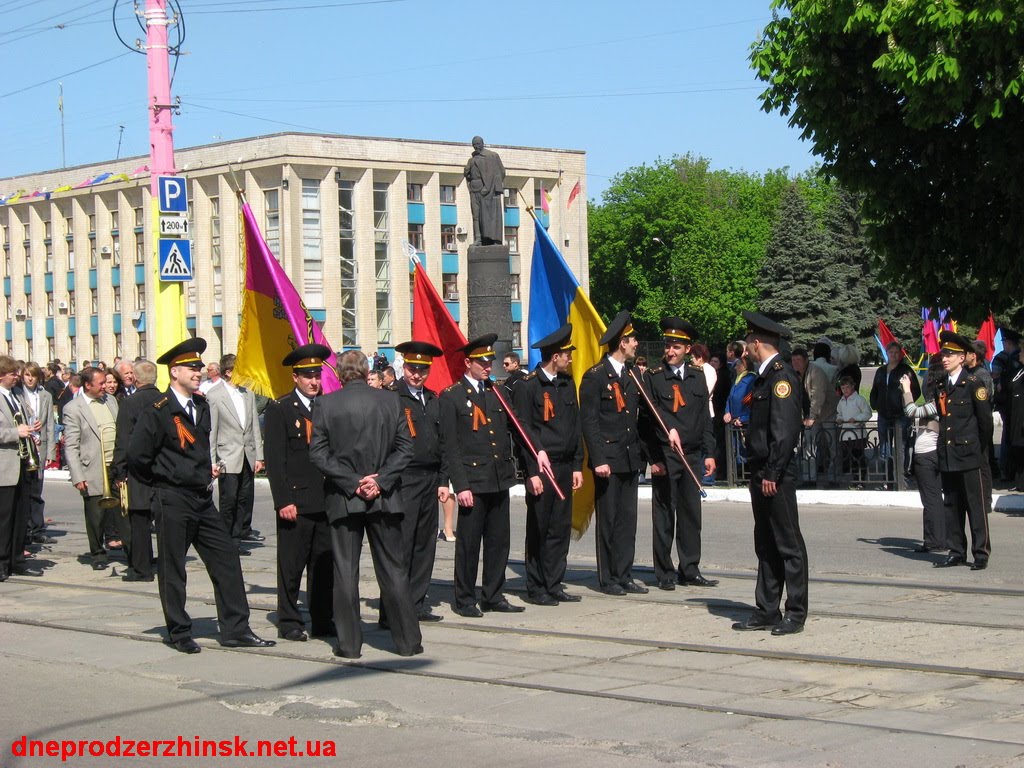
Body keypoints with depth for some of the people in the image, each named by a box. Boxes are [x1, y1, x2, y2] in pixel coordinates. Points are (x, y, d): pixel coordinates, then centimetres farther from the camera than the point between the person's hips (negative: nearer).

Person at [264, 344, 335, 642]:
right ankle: (289, 623, 9)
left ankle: (323, 620, 16)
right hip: (296, 502, -5)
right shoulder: (279, 410, -1)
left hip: (326, 502, 5)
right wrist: (283, 501, -12)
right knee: (291, 566, 0)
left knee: (325, 564, 8)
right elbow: (275, 459, -6)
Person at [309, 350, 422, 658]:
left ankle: (349, 642, 5)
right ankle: (408, 640, 10)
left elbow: (317, 452, -7)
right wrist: (380, 480, -7)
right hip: (385, 499, 1)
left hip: (343, 499, -1)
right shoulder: (390, 401, 1)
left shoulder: (325, 404, -3)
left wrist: (352, 482, -8)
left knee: (345, 572, 4)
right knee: (393, 571, 7)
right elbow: (405, 448, -3)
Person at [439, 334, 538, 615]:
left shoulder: (497, 392, 14)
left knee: (498, 542, 10)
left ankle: (494, 596, 19)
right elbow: (449, 445, -8)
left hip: (500, 480, 6)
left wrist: (538, 450, 2)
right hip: (472, 481, -6)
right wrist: (461, 486, -13)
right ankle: (465, 600, 10)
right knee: (469, 543, 0)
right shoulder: (451, 397, -5)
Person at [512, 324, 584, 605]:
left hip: (565, 468, 6)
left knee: (561, 529, 8)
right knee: (539, 531, 1)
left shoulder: (567, 383, 13)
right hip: (541, 468, -6)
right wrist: (533, 472, -14)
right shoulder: (527, 386, -9)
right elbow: (523, 431, -10)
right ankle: (536, 589, 8)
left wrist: (577, 466, 11)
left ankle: (554, 585, 15)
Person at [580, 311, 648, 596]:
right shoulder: (595, 377, -8)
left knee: (628, 519, 8)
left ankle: (624, 575, 13)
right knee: (608, 520, 0)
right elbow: (589, 422, -11)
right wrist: (598, 460, -17)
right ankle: (608, 579, 7)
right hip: (608, 459, -6)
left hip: (630, 459, 7)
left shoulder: (632, 375, 13)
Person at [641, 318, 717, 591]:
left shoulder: (697, 376, 10)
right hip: (665, 456, -4)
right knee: (664, 516, 1)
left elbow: (705, 417, 13)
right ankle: (665, 574, 8)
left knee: (691, 514, 8)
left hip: (693, 455, 4)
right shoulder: (653, 377, -3)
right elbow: (649, 418, -6)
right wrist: (653, 458, -10)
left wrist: (709, 453, 7)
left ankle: (689, 571, 15)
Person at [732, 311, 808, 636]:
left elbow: (785, 431, -20)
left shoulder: (782, 377, -14)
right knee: (765, 545, 13)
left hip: (777, 475, -10)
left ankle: (796, 613, 2)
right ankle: (767, 611, 19)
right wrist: (759, 473, 15)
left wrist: (772, 474, -21)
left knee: (788, 544, -3)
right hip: (762, 473, 10)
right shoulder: (764, 377, 17)